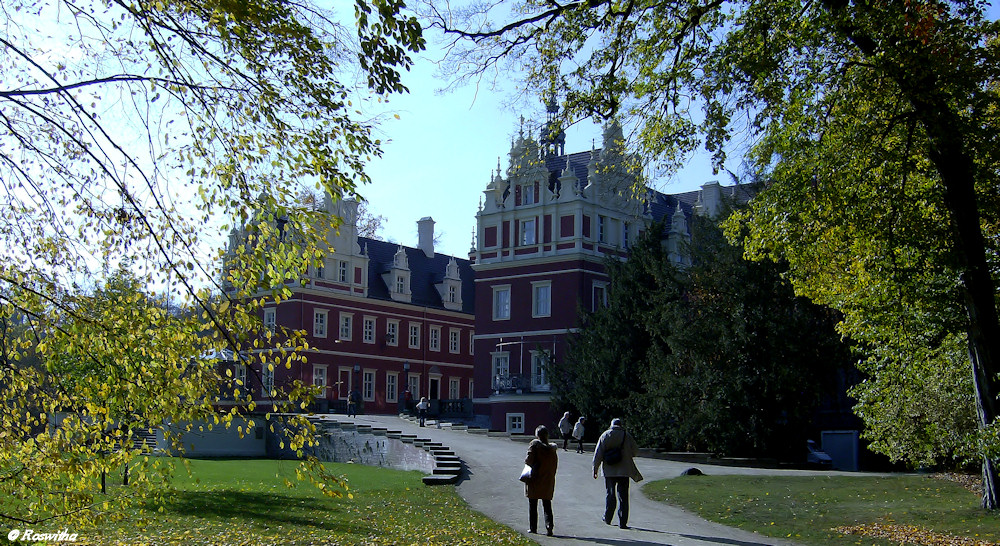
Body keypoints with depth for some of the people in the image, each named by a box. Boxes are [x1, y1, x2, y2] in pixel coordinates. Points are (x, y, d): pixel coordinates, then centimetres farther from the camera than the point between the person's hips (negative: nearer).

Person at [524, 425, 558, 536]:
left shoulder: (534, 444, -11)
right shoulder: (552, 448, 3)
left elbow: (529, 460, -18)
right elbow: (555, 465, 4)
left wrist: (526, 460, 4)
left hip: (535, 481, -3)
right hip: (548, 481, 3)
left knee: (532, 504, 9)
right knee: (547, 505, 10)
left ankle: (532, 527, 12)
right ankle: (549, 527, -4)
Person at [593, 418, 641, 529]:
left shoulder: (604, 436, 2)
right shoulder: (626, 435, -1)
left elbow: (598, 454, 0)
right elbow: (635, 451, 4)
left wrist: (595, 469, 6)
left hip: (609, 471, 1)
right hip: (624, 470, -1)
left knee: (610, 494, 15)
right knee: (623, 497, 1)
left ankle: (607, 518, 21)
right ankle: (622, 522, -3)